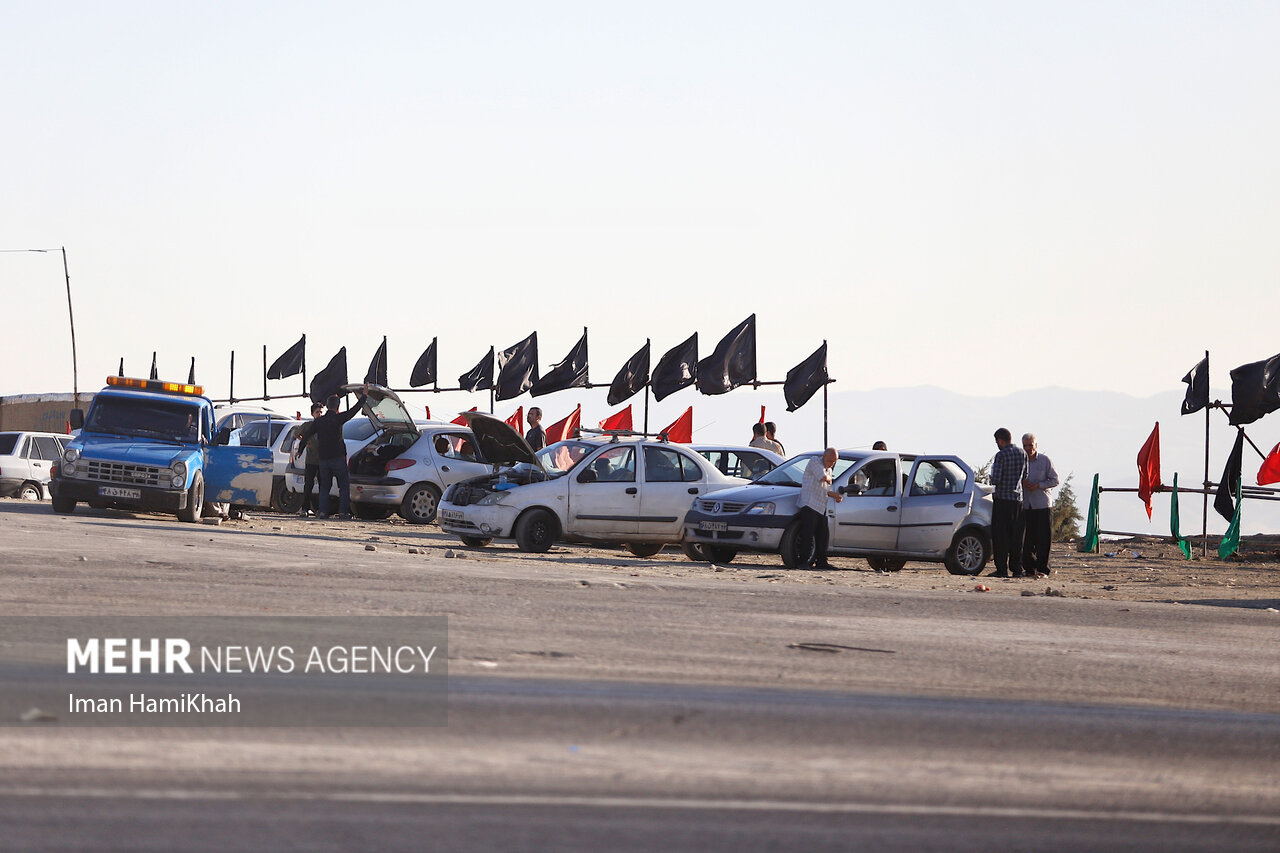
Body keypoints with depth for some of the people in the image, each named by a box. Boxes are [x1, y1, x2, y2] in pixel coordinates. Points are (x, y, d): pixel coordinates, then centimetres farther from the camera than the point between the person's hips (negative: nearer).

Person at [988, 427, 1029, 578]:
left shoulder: (1001, 455, -12)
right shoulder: (1022, 454, 7)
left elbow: (996, 479, -15)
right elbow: (1024, 476, 13)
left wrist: (992, 478, 6)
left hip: (1002, 498, -6)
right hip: (1018, 497, 6)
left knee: (1000, 535, -2)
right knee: (1016, 536, 9)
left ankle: (1002, 569, -5)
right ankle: (1017, 569, 8)